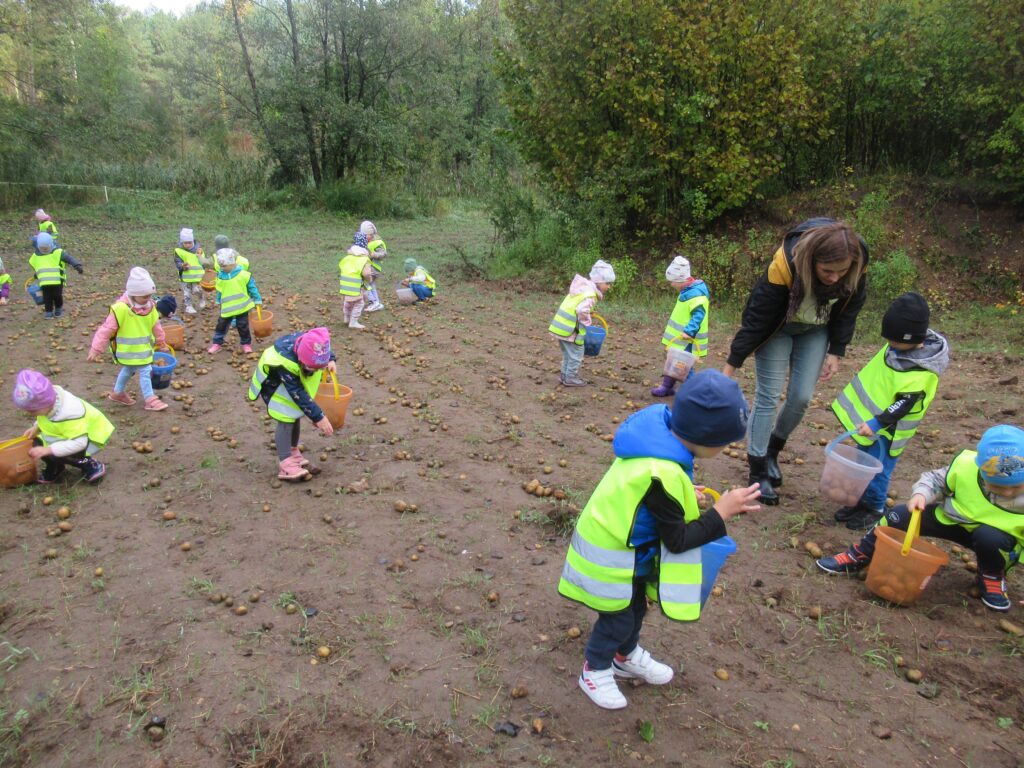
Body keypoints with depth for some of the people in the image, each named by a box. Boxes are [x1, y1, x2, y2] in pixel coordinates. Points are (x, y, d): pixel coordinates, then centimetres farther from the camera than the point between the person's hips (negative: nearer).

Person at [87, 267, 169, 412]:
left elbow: (155, 326, 13)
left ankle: (118, 393, 43)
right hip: (129, 351, -8)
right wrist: (95, 350, -18)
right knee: (145, 371, -9)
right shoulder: (120, 309, -25)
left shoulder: (150, 307, -3)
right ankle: (149, 400, 1)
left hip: (143, 349, 8)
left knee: (128, 370, 23)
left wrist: (161, 341, 24)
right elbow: (106, 330, -21)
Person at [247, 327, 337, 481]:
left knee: (295, 415, 13)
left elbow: (326, 345, -3)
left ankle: (293, 452, 30)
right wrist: (318, 417, -38)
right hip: (274, 381, -7)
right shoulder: (285, 363, -45)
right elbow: (298, 394, -39)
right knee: (286, 418, -18)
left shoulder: (313, 343, -30)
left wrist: (331, 361, -23)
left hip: (294, 378, 7)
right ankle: (285, 464, -17)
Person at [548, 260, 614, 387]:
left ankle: (565, 375, 32)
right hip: (571, 329, -9)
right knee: (575, 354, 5)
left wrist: (586, 318, 15)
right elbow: (582, 310, -31)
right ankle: (570, 378, 13)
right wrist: (588, 322, -15)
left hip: (561, 325, 9)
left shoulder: (583, 287, 11)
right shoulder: (590, 294, -18)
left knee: (568, 353, 22)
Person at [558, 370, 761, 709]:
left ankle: (627, 656, 53)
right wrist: (722, 512, -21)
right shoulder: (664, 476, -38)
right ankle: (595, 671, 38)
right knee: (618, 619, 13)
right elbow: (677, 540, -25)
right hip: (613, 557, -9)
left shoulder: (658, 434, -12)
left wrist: (682, 495, -5)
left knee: (636, 606, 28)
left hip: (627, 547, 9)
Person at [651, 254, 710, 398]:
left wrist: (689, 331, -42)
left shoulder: (696, 294, -22)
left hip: (687, 341, -10)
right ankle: (667, 387, 31)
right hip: (680, 339, 10)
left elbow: (699, 315, -32)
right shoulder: (687, 291, 11)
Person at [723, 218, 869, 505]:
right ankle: (758, 469, 3)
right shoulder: (785, 265, -36)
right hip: (777, 328, -3)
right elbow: (756, 315, -27)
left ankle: (772, 450, 22)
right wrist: (731, 365, -22)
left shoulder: (857, 264, -24)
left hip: (816, 330, 4)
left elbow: (849, 309, -4)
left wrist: (835, 351, -5)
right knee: (768, 395, -7)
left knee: (801, 397, -2)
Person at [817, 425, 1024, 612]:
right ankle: (860, 556, 2)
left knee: (989, 537, -37)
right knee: (900, 516, -15)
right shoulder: (966, 465, -28)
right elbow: (936, 479, -6)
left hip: (1000, 537, -2)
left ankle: (992, 576, -4)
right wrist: (921, 493, -27)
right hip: (954, 519, 2)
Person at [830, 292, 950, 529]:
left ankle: (874, 510, 20)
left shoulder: (920, 373, -28)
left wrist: (876, 423, -37)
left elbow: (905, 404, -30)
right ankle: (862, 501, 32)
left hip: (888, 429, -8)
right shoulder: (901, 345, -3)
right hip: (870, 417, 8)